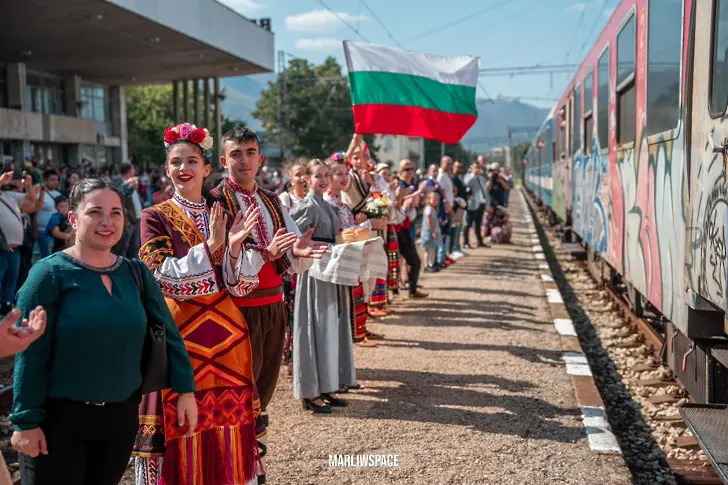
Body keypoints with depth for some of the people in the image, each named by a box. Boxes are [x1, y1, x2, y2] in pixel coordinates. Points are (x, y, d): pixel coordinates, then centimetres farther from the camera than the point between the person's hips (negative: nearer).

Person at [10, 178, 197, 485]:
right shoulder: (51, 273, -11)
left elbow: (168, 332, 4)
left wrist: (185, 389, -1)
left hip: (121, 415, 4)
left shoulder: (135, 272, 2)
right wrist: (26, 420, -13)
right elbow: (30, 354, -12)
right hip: (59, 417, -4)